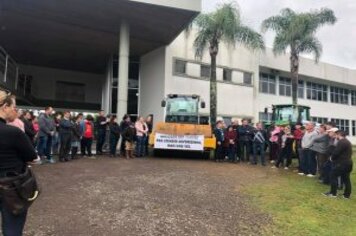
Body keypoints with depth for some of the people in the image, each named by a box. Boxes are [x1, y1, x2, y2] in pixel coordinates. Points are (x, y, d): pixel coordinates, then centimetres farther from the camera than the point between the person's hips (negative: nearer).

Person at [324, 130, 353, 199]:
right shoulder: (348, 142, 17)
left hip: (341, 163, -10)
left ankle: (333, 193, 5)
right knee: (346, 179, 12)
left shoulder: (341, 142, -17)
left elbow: (336, 152, -22)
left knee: (333, 176, 1)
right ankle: (347, 195, 16)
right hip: (348, 163, 10)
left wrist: (332, 158, -2)